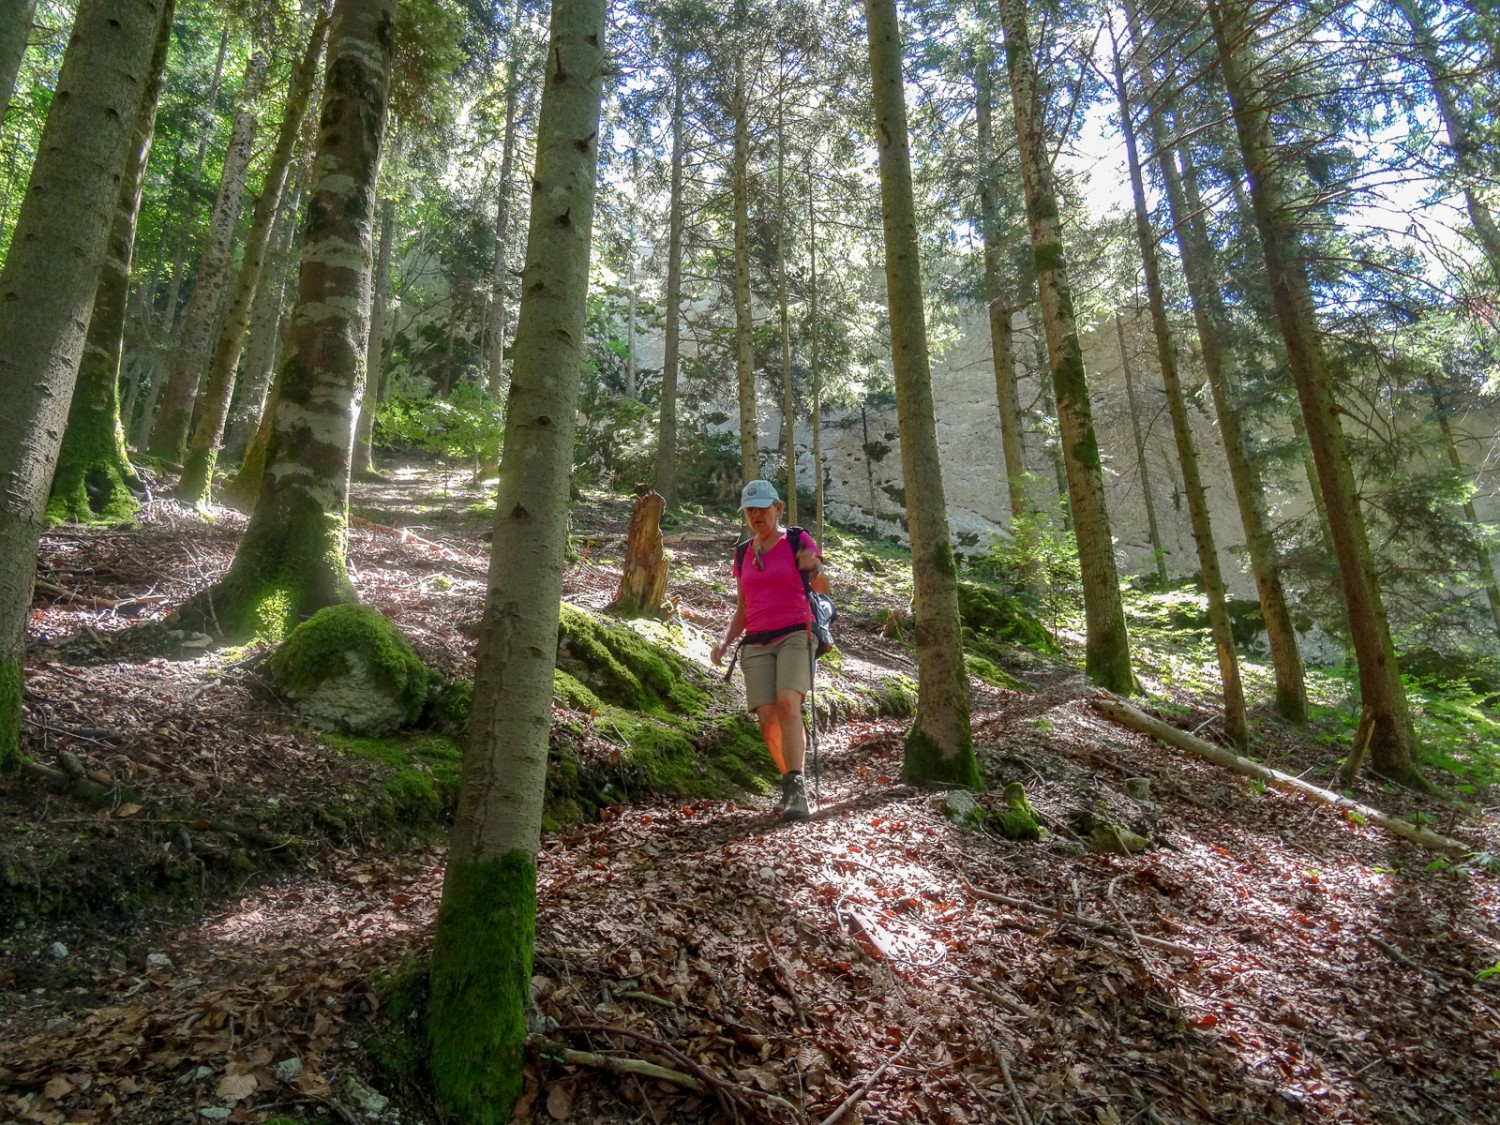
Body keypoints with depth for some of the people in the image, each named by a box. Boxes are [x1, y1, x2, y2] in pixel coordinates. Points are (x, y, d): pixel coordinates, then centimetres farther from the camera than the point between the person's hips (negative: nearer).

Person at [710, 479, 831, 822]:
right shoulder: (743, 553, 16)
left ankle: (796, 791, -25)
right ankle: (793, 786, 11)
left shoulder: (798, 541, 3)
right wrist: (725, 640, 5)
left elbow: (823, 588, -4)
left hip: (795, 636, -4)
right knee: (767, 719, -7)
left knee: (787, 706, -25)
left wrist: (813, 568, -26)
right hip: (757, 644, 4)